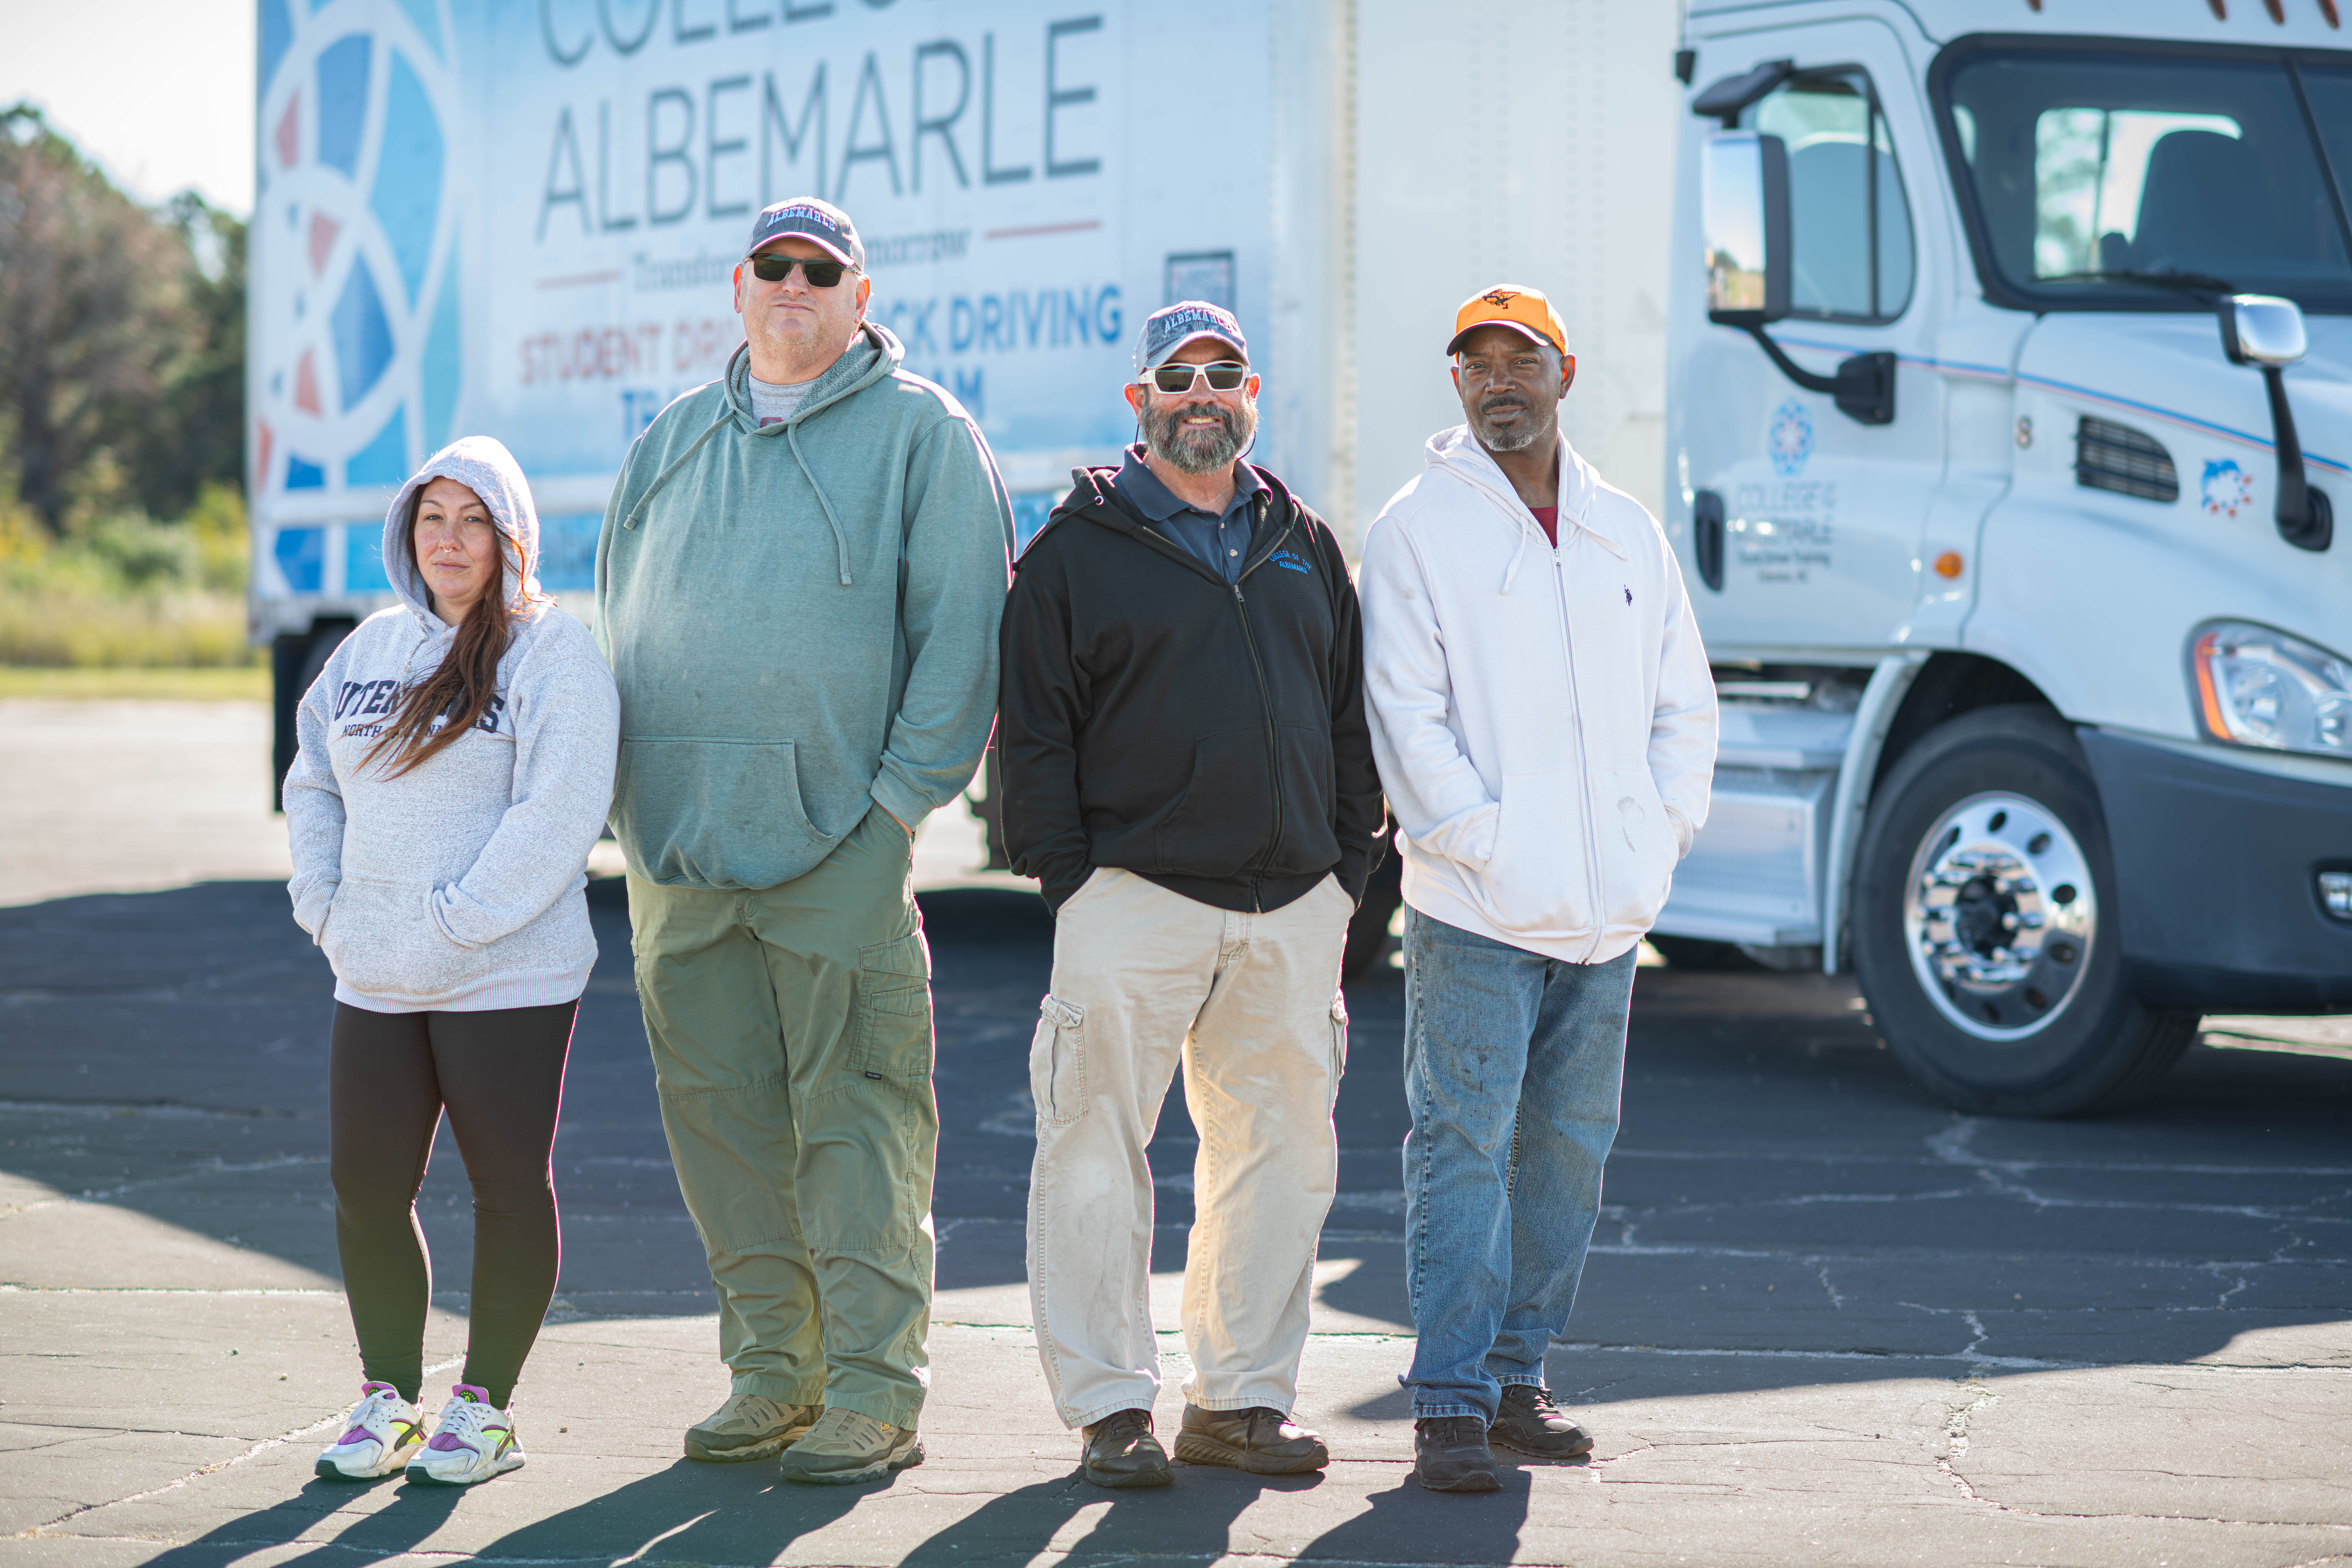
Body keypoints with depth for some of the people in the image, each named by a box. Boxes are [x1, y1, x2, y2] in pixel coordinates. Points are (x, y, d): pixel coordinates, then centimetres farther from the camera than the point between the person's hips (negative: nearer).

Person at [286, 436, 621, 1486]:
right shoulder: (371, 649, 14)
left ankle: (485, 1406, 12)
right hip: (374, 984, 6)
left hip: (507, 980, -6)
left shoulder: (553, 656, -7)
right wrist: (324, 908, 6)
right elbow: (314, 786, 20)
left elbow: (557, 817, -16)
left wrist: (455, 922, -19)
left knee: (508, 1188, 1)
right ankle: (387, 1399, 20)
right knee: (366, 1189, 6)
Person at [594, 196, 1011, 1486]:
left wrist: (905, 790, -11)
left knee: (857, 1116, -6)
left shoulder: (919, 434, 1)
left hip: (842, 847, -5)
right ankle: (773, 1369, 17)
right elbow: (619, 619, 22)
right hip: (679, 848, 5)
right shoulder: (673, 445, 16)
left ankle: (874, 1391, -3)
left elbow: (964, 627, -5)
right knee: (721, 1118, 8)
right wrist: (633, 796, 12)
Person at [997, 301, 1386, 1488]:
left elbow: (1352, 718, 18)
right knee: (1099, 1150, -7)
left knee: (1282, 1152, 7)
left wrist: (1346, 866, 9)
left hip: (1293, 906, 4)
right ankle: (1110, 1406, 1)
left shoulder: (1305, 548, 16)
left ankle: (1242, 1395, 17)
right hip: (1136, 896, -4)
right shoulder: (1078, 551, 2)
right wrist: (1067, 876, -7)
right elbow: (1034, 728, -1)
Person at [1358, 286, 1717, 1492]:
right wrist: (1482, 847, -14)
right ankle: (1449, 1404, -7)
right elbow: (1406, 715, -7)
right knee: (1464, 1146, -8)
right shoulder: (1418, 530, -1)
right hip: (1476, 913, -5)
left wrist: (1659, 838, 4)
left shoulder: (1628, 533, 14)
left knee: (1569, 1149, 9)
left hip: (1609, 912, 5)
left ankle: (1515, 1377, 19)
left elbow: (1686, 705, 18)